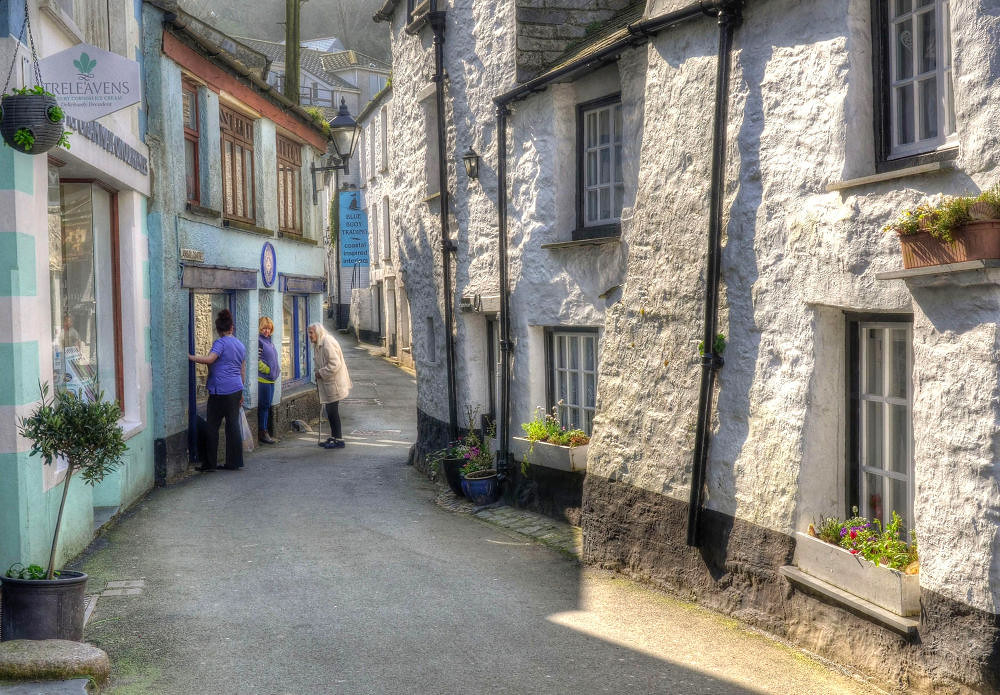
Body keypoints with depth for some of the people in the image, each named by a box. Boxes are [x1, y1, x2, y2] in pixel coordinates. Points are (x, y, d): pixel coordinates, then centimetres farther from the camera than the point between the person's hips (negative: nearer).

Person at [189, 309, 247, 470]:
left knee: (212, 426, 0)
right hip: (236, 389, 7)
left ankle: (210, 463, 3)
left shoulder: (221, 343, -8)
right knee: (233, 424, 8)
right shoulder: (240, 345, 15)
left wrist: (190, 357, -13)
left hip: (221, 391, -7)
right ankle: (234, 462, 8)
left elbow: (209, 359, -24)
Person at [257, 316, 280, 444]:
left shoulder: (269, 341, 17)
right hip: (263, 379, -9)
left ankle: (264, 433, 17)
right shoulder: (258, 341, -11)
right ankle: (262, 433, -1)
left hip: (271, 379, 9)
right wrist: (268, 370, -17)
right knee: (263, 406, -6)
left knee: (267, 406, 11)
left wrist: (278, 369, 17)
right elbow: (257, 360, -17)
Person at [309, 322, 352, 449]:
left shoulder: (328, 343, -19)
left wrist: (321, 373, -16)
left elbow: (335, 364, -25)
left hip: (334, 384, -10)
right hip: (327, 384, 10)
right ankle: (333, 437, 24)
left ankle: (338, 440, 0)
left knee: (333, 411, -6)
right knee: (330, 411, 15)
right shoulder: (319, 344, 14)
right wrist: (319, 374, 12)